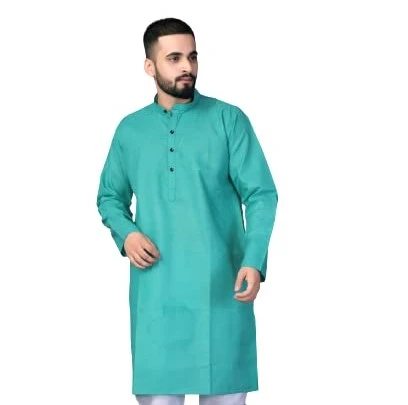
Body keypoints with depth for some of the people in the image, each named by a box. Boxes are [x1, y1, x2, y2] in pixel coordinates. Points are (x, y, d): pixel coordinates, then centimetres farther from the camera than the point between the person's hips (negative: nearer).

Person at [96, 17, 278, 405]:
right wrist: (125, 233, -4)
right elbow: (109, 197, 19)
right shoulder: (129, 130, 10)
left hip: (220, 285, -2)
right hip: (156, 289, 2)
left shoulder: (229, 119, 1)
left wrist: (254, 262, -18)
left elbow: (261, 195, -4)